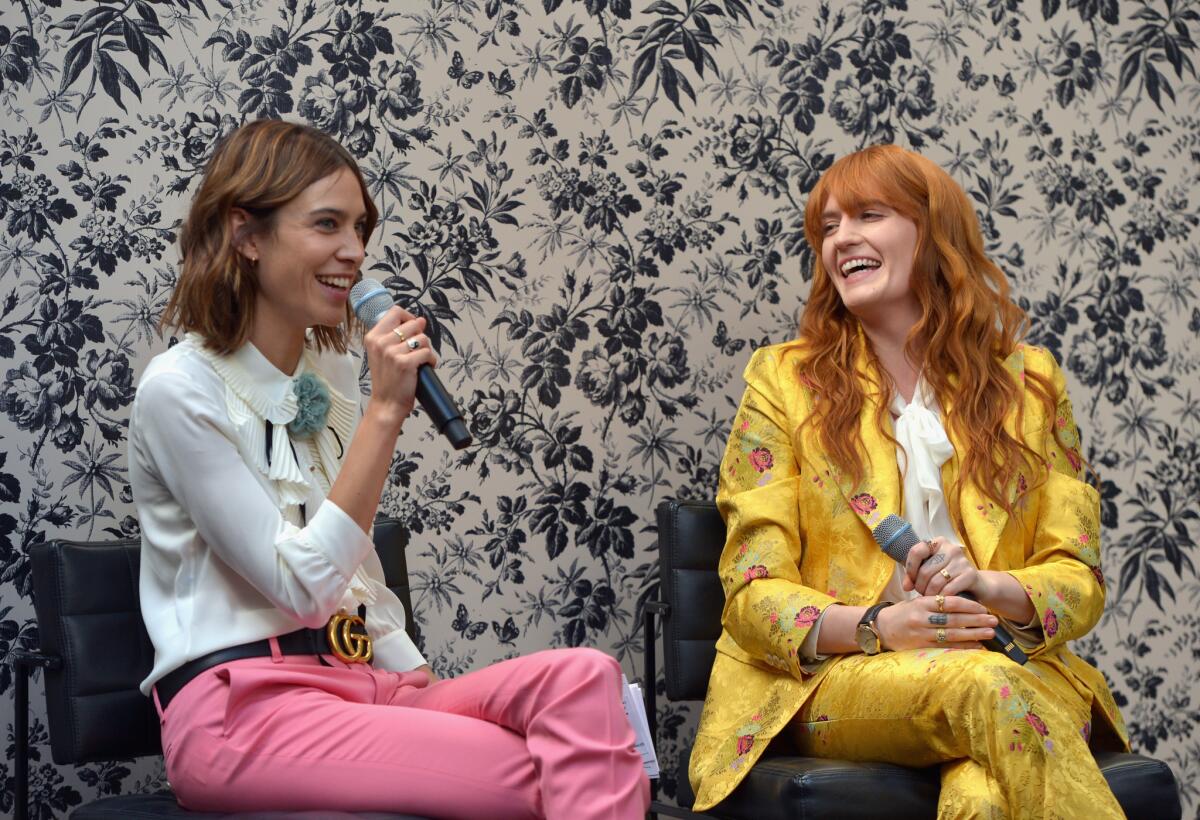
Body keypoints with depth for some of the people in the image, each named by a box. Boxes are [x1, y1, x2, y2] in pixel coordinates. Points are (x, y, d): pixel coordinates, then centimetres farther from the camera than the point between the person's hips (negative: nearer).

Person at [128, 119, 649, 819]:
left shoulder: (333, 373, 14)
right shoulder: (181, 389, -10)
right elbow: (302, 583, -15)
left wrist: (422, 683, 4)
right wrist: (386, 411, -18)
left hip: (362, 682, 7)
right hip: (244, 708, -7)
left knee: (582, 675, -22)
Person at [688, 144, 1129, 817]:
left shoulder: (1029, 380, 14)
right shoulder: (784, 378, 9)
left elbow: (1080, 582, 9)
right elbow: (754, 592, 2)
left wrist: (989, 587, -14)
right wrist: (876, 626, -18)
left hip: (1009, 663, 1)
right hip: (828, 679, 0)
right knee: (987, 687, -35)